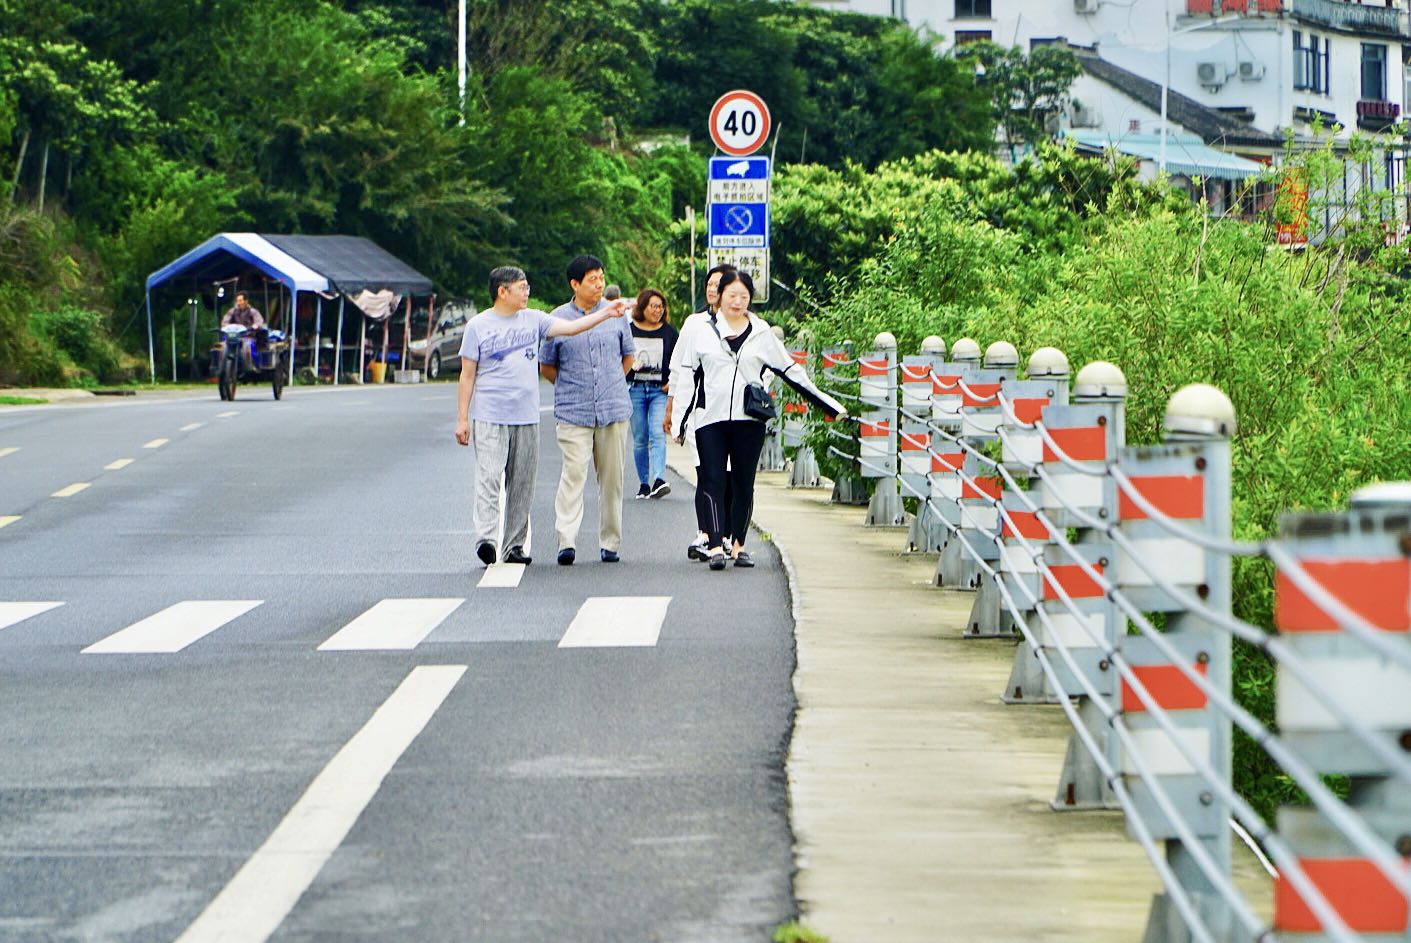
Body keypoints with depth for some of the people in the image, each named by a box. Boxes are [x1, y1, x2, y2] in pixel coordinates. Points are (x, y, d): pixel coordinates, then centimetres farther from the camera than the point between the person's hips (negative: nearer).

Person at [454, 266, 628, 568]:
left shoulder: (533, 320, 11)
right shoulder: (478, 326, 1)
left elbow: (570, 328, 6)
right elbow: (467, 375, 1)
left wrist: (606, 313, -4)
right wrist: (462, 418, -3)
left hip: (527, 417, 5)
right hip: (489, 417, -5)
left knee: (523, 484, 6)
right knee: (488, 478, -15)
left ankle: (515, 545, 11)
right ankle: (485, 539, -22)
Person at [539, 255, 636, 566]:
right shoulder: (558, 319, 1)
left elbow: (628, 356, 21)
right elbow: (546, 366, 11)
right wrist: (571, 388, 8)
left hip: (613, 410, 2)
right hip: (573, 412, -2)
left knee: (612, 478, 4)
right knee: (574, 473, -14)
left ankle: (610, 543, 12)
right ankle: (566, 542, -18)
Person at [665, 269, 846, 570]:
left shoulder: (762, 333, 10)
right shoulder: (699, 328, 6)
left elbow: (790, 371, 14)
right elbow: (683, 371, 10)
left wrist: (830, 406, 14)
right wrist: (672, 410, 8)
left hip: (749, 420, 1)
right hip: (710, 418, -1)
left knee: (744, 484, 4)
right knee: (713, 481, -8)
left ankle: (738, 544, 13)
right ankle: (716, 545, -13)